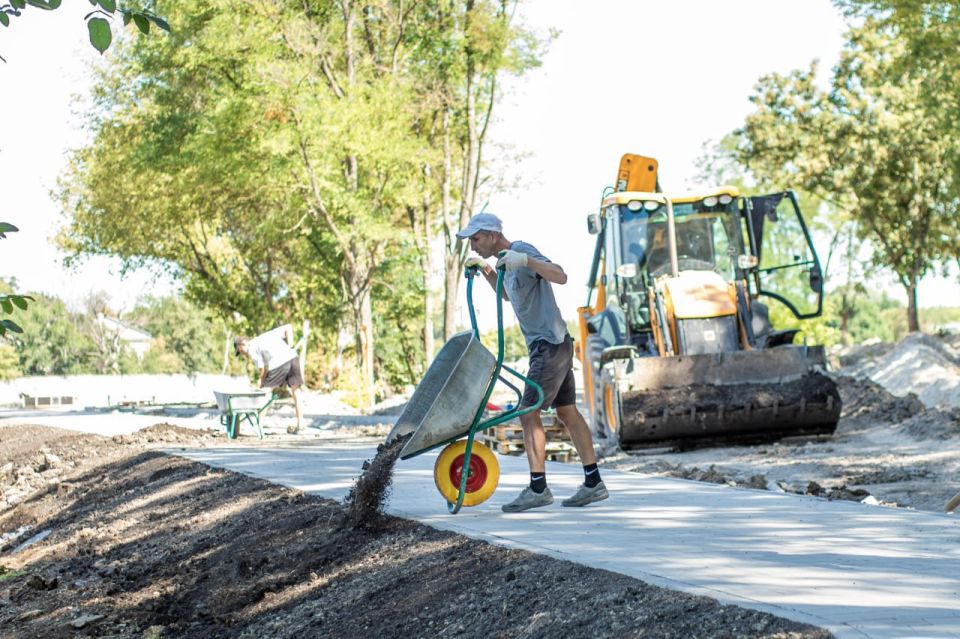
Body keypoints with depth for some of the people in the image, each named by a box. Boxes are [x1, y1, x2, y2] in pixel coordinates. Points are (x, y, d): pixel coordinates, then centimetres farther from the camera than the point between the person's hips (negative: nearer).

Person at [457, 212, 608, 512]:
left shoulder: (523, 251, -14)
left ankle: (538, 489, -10)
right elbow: (509, 294, 34)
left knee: (529, 413, -11)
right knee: (567, 412, 11)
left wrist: (525, 260, -41)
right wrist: (486, 270, 20)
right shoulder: (507, 259, 15)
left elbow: (560, 276, -28)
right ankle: (593, 484, 14)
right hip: (555, 346, 10)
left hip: (550, 345, -10)